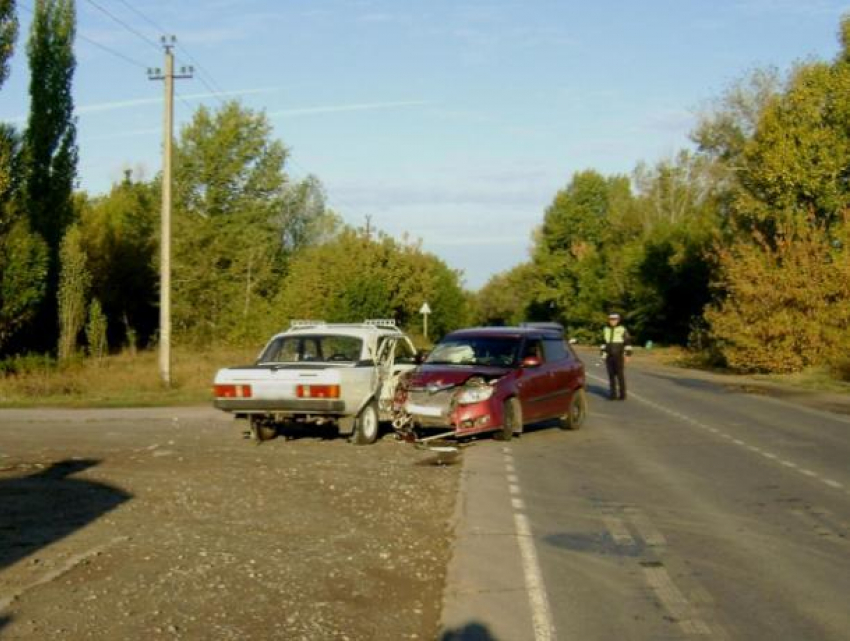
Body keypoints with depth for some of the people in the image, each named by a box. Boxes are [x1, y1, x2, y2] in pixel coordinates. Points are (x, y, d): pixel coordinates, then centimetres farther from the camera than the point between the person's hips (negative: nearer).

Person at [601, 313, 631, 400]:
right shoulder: (606, 330, 8)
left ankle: (622, 394, 3)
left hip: (619, 356, -4)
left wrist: (627, 354, -9)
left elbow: (628, 342, -4)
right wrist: (603, 353, 12)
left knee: (620, 375, -4)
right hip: (609, 357, 4)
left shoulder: (622, 330, -6)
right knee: (611, 375, 4)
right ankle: (613, 394, 9)